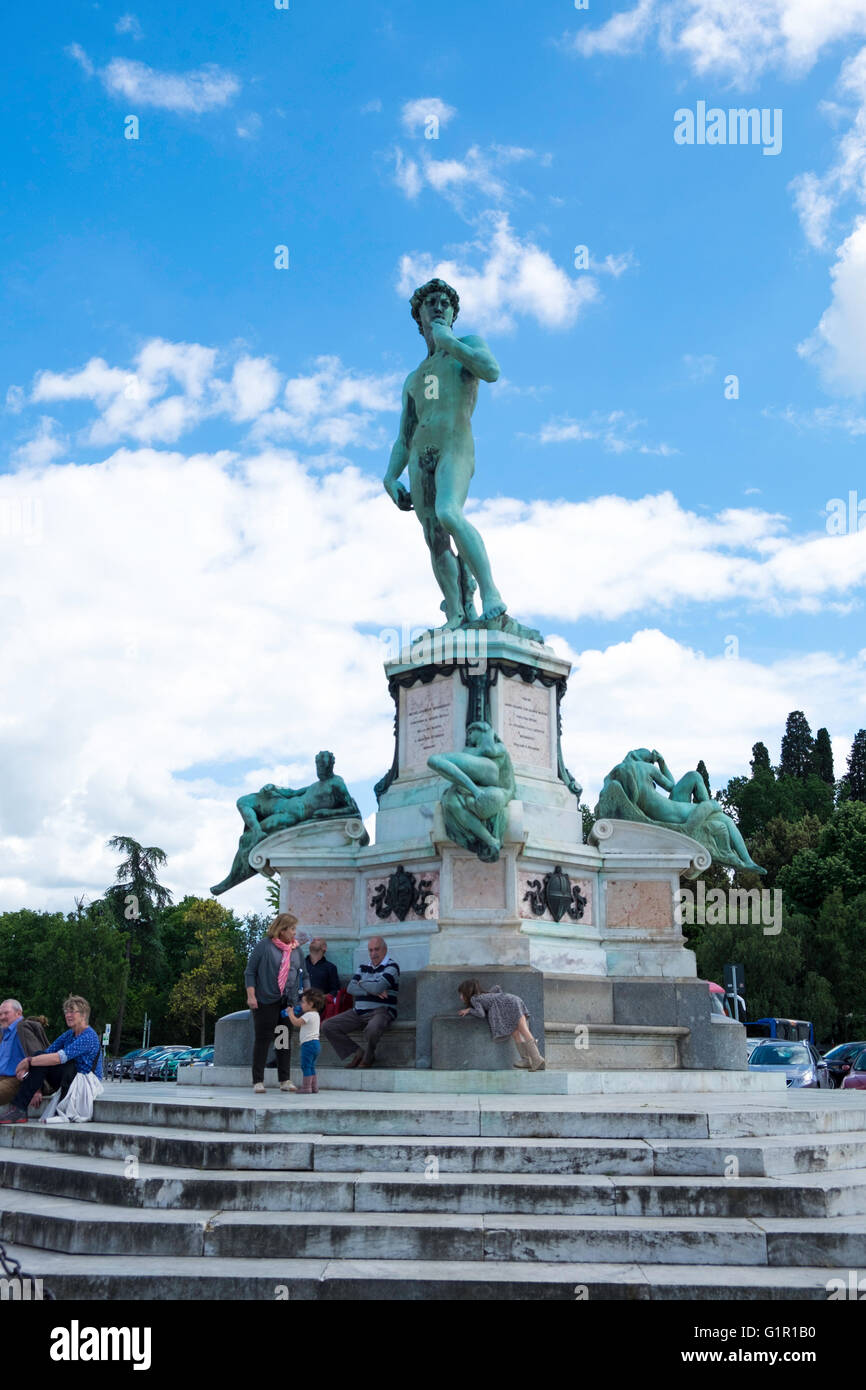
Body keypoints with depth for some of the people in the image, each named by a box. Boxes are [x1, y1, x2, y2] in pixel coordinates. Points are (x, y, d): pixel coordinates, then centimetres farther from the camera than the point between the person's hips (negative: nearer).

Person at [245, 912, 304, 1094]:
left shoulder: (296, 949, 11)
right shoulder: (264, 946, -5)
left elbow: (302, 974, 17)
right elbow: (250, 972, -4)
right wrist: (251, 996, -12)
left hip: (288, 1003, 5)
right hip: (265, 1002, -5)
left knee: (284, 1040, 7)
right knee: (262, 1039, 0)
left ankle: (285, 1080, 13)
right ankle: (258, 1081, 6)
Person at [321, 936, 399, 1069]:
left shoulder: (391, 967, -2)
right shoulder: (364, 966, 17)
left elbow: (378, 987, -19)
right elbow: (350, 988, 4)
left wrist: (362, 983, 1)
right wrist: (373, 991, -10)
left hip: (380, 1012, -6)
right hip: (358, 1012, 7)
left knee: (372, 1028, -40)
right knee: (327, 1026, -5)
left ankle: (367, 1058, -9)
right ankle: (358, 1053, 0)